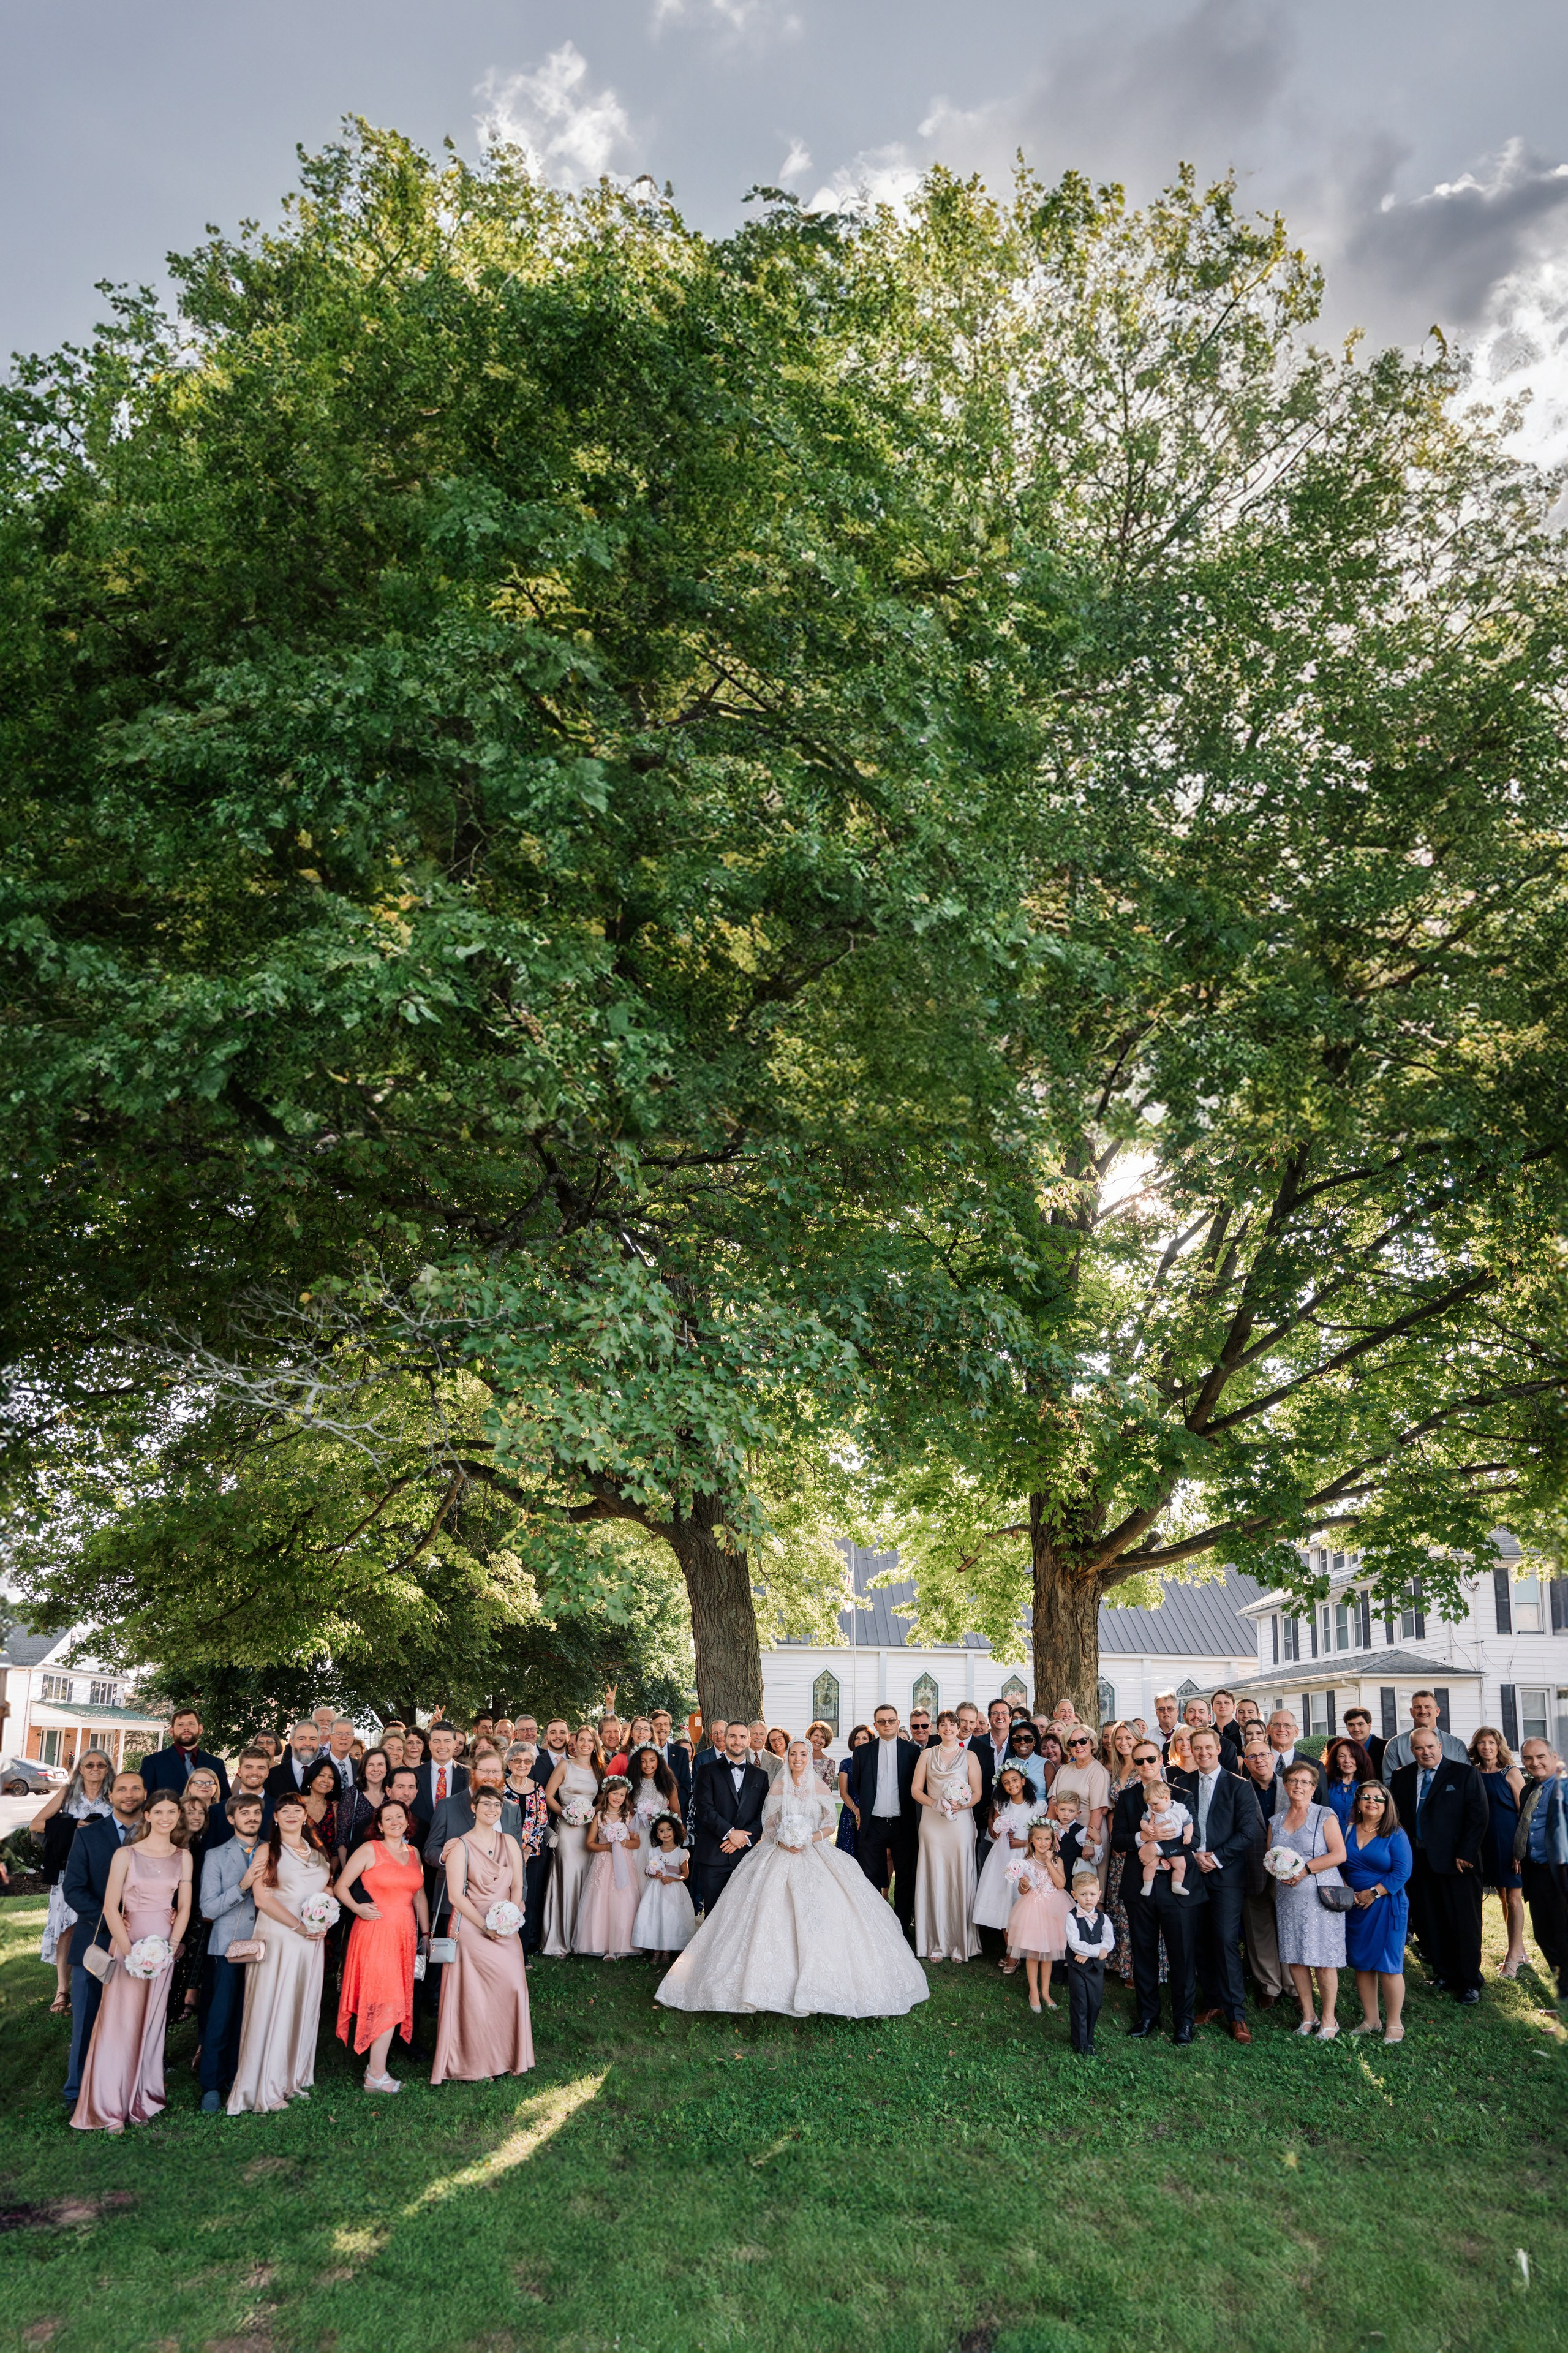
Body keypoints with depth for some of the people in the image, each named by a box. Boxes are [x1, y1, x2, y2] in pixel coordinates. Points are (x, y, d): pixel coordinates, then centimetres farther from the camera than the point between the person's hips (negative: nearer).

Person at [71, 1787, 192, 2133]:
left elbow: (184, 1908, 6)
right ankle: (107, 2108, 7)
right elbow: (110, 1907, -7)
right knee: (119, 2023, -2)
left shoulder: (183, 1857, 5)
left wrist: (171, 1946, -8)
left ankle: (141, 2101, 19)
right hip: (127, 1942, -3)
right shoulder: (126, 1855, -5)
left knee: (151, 2023, 8)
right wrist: (130, 1951, -15)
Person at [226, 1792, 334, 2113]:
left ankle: (294, 2080, 18)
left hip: (312, 1942, 5)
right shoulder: (267, 1851, -2)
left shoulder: (317, 1852, 14)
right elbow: (261, 1897, -11)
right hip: (277, 1939, -5)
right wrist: (299, 1926, -15)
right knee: (272, 2008, -5)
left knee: (304, 2008, 8)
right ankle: (266, 2089, 2)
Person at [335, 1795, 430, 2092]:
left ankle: (375, 2065, 16)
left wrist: (426, 1933, 17)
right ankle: (376, 2076, -1)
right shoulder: (369, 1850, -4)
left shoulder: (414, 1853, 12)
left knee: (396, 2000, 6)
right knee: (386, 2001, -8)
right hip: (375, 1931, -5)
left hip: (405, 1933, 5)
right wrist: (358, 1909, -19)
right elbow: (340, 1887, -4)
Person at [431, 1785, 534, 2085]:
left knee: (512, 1988, -2)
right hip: (471, 1927, -4)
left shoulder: (509, 1843, 7)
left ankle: (509, 2057, 14)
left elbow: (517, 1886, 8)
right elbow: (455, 1895, -11)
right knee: (475, 1995, -5)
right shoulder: (460, 1846, -7)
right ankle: (476, 2064, 8)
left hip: (505, 1929, 4)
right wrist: (486, 1926, -13)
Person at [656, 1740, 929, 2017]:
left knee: (819, 1916, -14)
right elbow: (767, 1826, 7)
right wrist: (782, 1841, -11)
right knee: (776, 1912, -12)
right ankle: (780, 1979, -7)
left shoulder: (820, 1789, 5)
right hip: (780, 1856, 0)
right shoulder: (777, 1789, 6)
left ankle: (821, 1980, -7)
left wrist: (809, 1838, -11)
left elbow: (830, 1826, 5)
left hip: (815, 1856, 0)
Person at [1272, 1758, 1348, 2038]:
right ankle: (1308, 2015, 16)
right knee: (1294, 1957, 4)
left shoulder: (1325, 1816, 0)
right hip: (1287, 1898, 5)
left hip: (1319, 1896, -5)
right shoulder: (1277, 1821, 14)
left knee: (1323, 1958, -4)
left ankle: (1328, 2019, 7)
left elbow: (1339, 1854, -9)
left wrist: (1304, 1870, -15)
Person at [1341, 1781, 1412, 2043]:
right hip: (1355, 1908, 4)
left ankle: (1394, 2023, 12)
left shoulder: (1395, 1835, -5)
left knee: (1388, 1966, -1)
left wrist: (1373, 1894, -15)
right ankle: (1370, 2019, 21)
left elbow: (1402, 1872, -13)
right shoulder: (1348, 1830, 7)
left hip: (1386, 1907, -4)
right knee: (1362, 1964, 9)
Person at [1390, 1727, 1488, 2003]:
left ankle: (1469, 1983, 13)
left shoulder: (1466, 1774, -3)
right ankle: (1444, 1974, 21)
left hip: (1457, 1862, -4)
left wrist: (1465, 1854, -12)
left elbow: (1478, 1817, -6)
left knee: (1464, 1923, 2)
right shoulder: (1402, 1777, 9)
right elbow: (1396, 1815, 10)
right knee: (1427, 1922, 7)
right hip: (1419, 1862, 4)